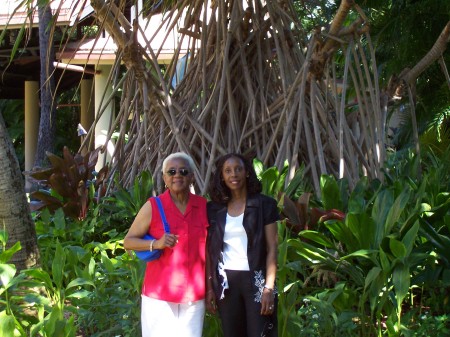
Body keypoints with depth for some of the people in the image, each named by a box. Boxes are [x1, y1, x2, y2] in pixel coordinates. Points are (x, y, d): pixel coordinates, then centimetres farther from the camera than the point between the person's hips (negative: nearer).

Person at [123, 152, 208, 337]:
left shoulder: (203, 206, 5)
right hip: (159, 294, -2)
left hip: (194, 294, 3)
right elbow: (128, 241, -1)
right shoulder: (153, 206, -4)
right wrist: (156, 244, -18)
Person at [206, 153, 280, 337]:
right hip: (226, 283, 3)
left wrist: (269, 288, -13)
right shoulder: (214, 209, 6)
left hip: (255, 280, -3)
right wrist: (209, 288, 0)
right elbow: (210, 251, 7)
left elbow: (272, 249, -5)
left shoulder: (264, 204, -2)